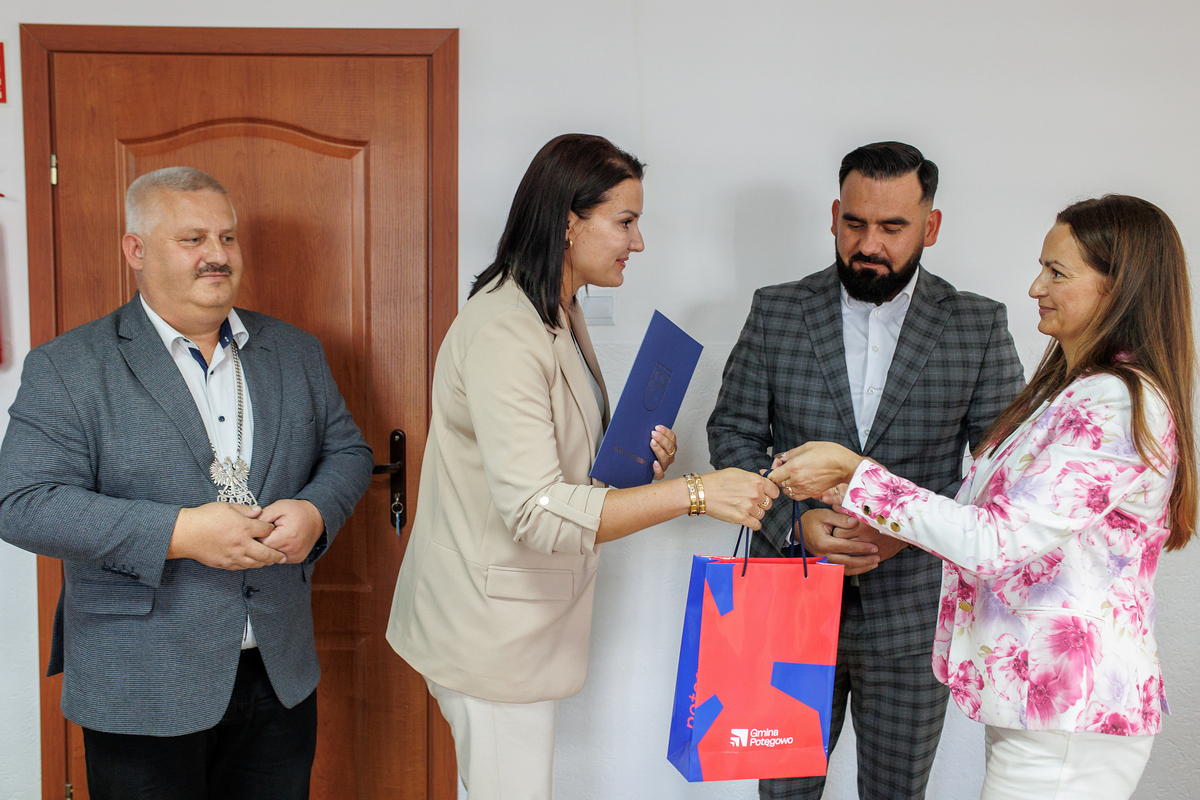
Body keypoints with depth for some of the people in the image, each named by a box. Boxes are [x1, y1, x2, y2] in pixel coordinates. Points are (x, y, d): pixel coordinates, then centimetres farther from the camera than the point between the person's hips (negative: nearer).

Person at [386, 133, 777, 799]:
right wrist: (695, 493, -31)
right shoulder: (504, 330, -23)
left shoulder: (560, 315, 10)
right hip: (492, 622, -9)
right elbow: (534, 512, -30)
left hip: (530, 612, 9)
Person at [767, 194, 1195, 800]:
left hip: (1066, 720, -9)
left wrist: (852, 471, -21)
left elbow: (998, 541, -24)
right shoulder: (1069, 390, 13)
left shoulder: (1119, 404, -19)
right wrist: (854, 498, 4)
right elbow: (1004, 520, 12)